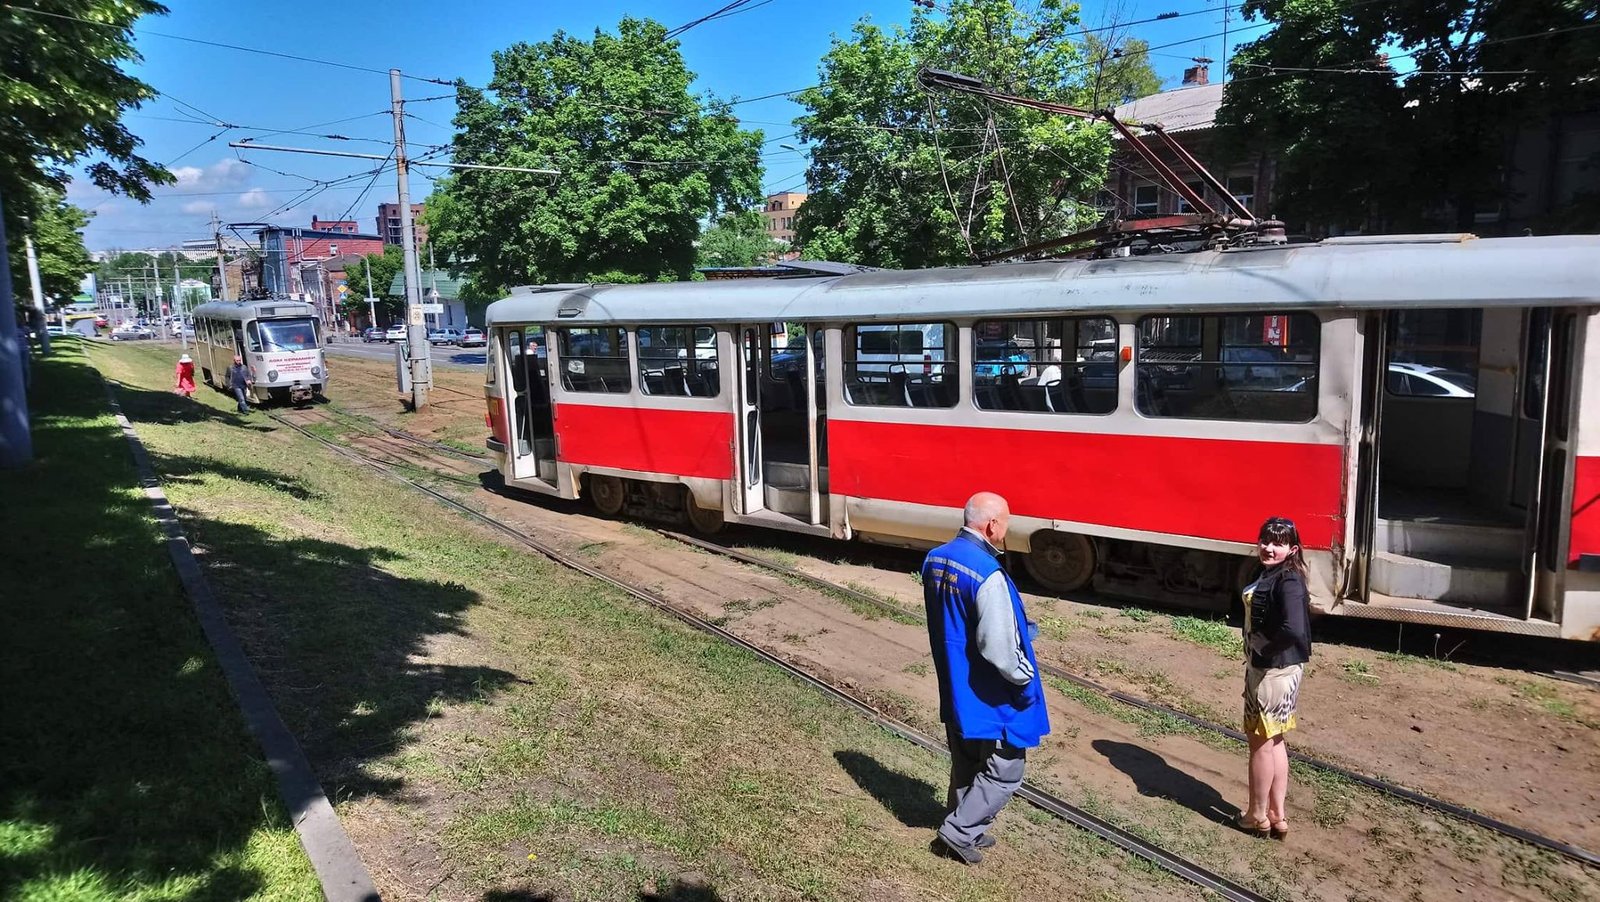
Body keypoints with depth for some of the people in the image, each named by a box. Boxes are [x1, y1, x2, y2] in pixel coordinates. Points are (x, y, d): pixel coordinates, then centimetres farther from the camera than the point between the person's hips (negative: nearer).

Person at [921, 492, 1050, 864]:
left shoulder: (934, 560, 0)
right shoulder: (988, 574, -28)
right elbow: (997, 647, -29)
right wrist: (1025, 678, -11)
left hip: (953, 689, 8)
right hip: (989, 697, -8)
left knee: (965, 765, 23)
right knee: (1004, 773, 11)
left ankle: (966, 831, 36)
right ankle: (958, 832, 16)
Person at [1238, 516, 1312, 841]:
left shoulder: (1288, 582, -22)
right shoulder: (1270, 575, 8)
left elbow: (1294, 630, -35)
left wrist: (1265, 649, -20)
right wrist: (1254, 655, 1)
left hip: (1274, 671, -10)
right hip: (1263, 668, 10)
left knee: (1261, 741, 5)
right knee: (1274, 741, 17)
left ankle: (1257, 815, 20)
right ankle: (1276, 814, 28)